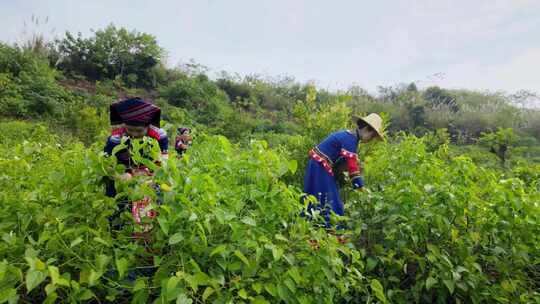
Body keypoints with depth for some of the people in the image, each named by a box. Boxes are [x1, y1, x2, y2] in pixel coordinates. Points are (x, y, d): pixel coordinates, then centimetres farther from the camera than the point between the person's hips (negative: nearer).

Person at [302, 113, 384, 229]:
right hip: (320, 167, -10)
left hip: (320, 166, 10)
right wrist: (360, 186, -19)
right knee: (325, 202, -5)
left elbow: (351, 162, 16)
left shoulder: (350, 136, 11)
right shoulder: (350, 139, -20)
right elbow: (352, 165, -23)